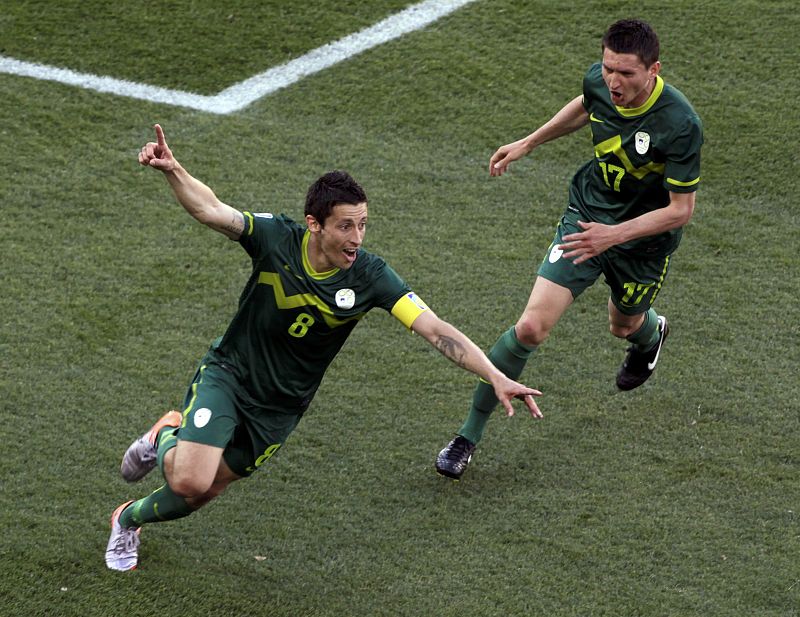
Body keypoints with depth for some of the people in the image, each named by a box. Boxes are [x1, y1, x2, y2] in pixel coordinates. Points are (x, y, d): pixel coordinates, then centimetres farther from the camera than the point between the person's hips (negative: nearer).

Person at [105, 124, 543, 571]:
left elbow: (435, 329, -25)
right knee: (191, 481, -20)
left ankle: (131, 518, 42)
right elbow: (210, 209, -29)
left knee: (206, 490, 8)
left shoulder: (370, 276, -20)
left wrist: (496, 377, -36)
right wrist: (173, 169, -50)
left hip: (280, 408, 2)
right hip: (228, 373, -2)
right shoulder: (277, 238, -21)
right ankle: (166, 441, 19)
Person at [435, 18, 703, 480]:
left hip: (644, 240, -2)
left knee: (624, 325, 27)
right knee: (531, 326, -12)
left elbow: (681, 209, -24)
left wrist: (615, 234, -32)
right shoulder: (599, 82, -17)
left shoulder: (681, 125, -32)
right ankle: (471, 434, -2)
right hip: (587, 215, 2)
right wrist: (528, 144, 15)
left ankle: (651, 333, 68)